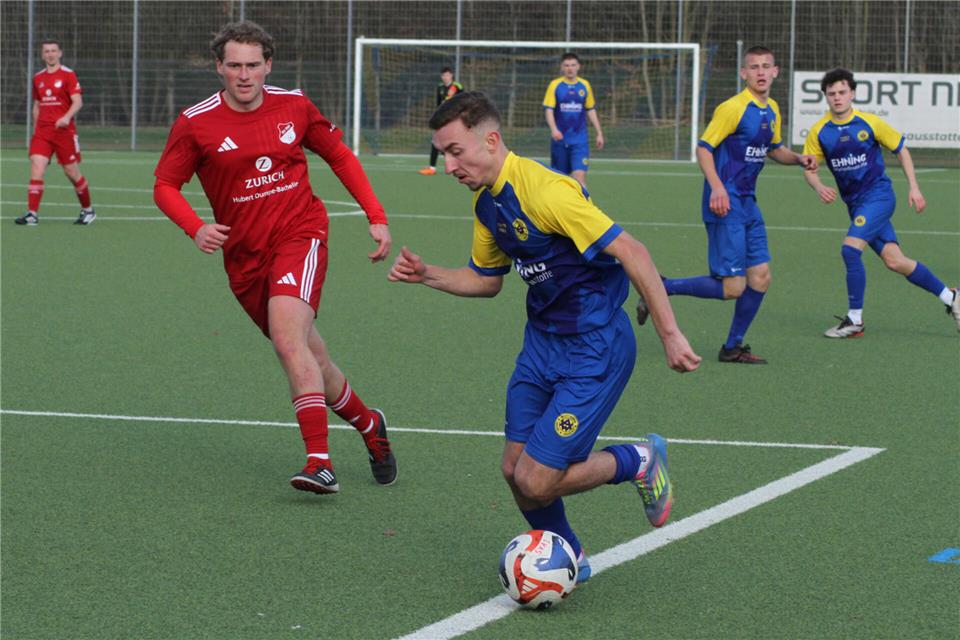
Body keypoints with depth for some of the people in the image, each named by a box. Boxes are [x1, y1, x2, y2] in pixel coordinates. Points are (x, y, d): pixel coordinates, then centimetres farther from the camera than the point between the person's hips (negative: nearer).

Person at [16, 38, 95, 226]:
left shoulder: (68, 75, -4)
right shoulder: (38, 78, 13)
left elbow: (77, 102, -12)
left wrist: (67, 117, -29)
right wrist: (35, 128, 17)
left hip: (64, 130, -4)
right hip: (42, 130, 4)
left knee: (72, 172, 3)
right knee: (36, 168, -12)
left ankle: (88, 210, 22)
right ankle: (32, 213, -16)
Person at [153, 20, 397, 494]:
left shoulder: (294, 107, 0)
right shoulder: (196, 123, -5)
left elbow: (340, 157, 13)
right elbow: (165, 184, 1)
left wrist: (376, 217, 7)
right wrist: (195, 228, -18)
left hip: (300, 234, -2)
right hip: (245, 256, 2)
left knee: (288, 339, -26)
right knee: (308, 359, 6)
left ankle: (319, 463, -30)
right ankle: (368, 425, 34)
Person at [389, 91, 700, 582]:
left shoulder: (545, 191, -24)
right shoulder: (486, 201, 5)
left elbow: (630, 252, -26)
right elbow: (486, 279, 21)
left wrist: (669, 334, -26)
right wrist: (427, 276, 4)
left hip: (594, 348, -8)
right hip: (541, 339, 8)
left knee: (537, 482, -11)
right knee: (515, 469, 7)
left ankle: (640, 461, 14)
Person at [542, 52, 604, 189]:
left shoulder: (585, 85, 4)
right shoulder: (555, 85, -2)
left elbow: (591, 110, 13)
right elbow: (548, 110, -8)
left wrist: (599, 133, 11)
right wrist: (553, 129, -25)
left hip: (580, 140, 0)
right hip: (560, 139, 0)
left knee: (580, 175, -14)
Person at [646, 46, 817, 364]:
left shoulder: (772, 110, 12)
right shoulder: (732, 108, -14)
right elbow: (703, 148, -14)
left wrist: (798, 158, 7)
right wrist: (716, 186, -27)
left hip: (748, 204, 9)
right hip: (725, 206, -8)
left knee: (760, 278, 7)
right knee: (731, 287, -11)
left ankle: (733, 347, 19)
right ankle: (659, 288, 4)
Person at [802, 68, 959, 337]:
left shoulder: (870, 123, -8)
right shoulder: (819, 131, -1)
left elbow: (901, 150, 3)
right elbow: (808, 166, 4)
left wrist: (914, 188, -2)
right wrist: (820, 188, -17)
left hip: (878, 195, -4)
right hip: (855, 203, 4)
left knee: (850, 248, -22)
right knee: (894, 261, 1)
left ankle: (855, 320, -11)